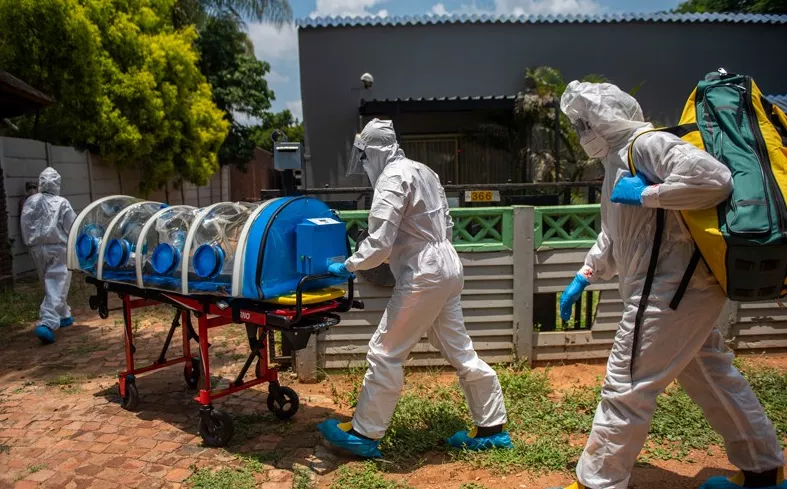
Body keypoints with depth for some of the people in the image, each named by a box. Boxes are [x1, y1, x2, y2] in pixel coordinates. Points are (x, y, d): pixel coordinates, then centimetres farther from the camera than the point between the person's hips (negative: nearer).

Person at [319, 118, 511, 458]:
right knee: (459, 351, 15)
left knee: (385, 352, 1)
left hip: (422, 276, -9)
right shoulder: (422, 171, 15)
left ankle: (364, 434, 13)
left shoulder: (392, 178, -13)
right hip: (447, 268, 10)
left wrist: (347, 267, -5)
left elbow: (379, 243, -19)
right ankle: (492, 429, 24)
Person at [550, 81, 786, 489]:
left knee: (625, 390, -4)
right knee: (713, 378, 20)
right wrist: (583, 278, 19)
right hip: (679, 289, 10)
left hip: (674, 289, -10)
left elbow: (714, 179, -29)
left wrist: (647, 194, -21)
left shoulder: (648, 143, -14)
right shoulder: (619, 160, 18)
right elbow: (613, 237, 24)